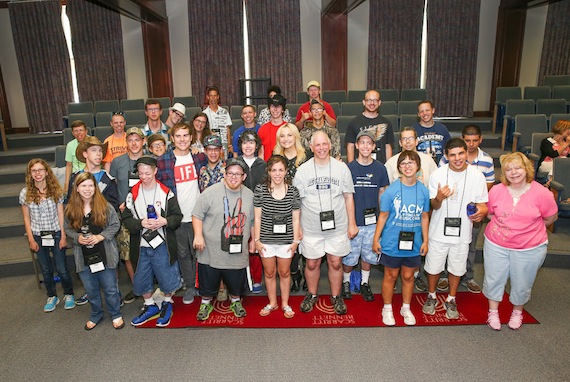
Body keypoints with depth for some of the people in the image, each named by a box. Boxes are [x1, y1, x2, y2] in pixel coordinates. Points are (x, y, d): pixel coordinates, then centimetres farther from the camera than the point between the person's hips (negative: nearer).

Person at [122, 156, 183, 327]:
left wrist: (165, 221, -20)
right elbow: (126, 218, 0)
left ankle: (167, 305, 34)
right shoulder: (133, 194, 1)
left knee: (167, 276, 7)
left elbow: (177, 216, -2)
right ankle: (150, 307, 36)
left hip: (162, 244, -2)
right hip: (141, 245, 2)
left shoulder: (166, 192, -4)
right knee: (141, 279, 13)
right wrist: (141, 223, -17)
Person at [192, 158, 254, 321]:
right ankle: (206, 303, 38)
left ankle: (236, 302, 43)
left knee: (236, 281, 17)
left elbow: (253, 220, 14)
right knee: (208, 281, 13)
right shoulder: (211, 192, -9)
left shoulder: (249, 195, 4)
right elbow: (197, 215, -6)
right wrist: (198, 235, -16)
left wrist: (253, 240, 13)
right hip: (211, 251, -2)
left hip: (238, 251, 3)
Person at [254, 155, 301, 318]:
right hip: (266, 240, 0)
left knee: (284, 272, 14)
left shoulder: (293, 191, -4)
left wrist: (296, 240, -1)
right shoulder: (260, 190, -6)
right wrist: (257, 239, -3)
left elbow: (295, 219, 1)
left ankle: (285, 303, 34)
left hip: (286, 240, 0)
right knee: (269, 273, 14)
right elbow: (257, 218, -2)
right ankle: (272, 303, 34)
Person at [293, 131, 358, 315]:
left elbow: (348, 197, 4)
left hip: (337, 227, 0)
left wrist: (352, 223, 2)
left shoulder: (341, 167, -1)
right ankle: (311, 295, 34)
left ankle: (336, 297, 31)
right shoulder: (303, 170, -2)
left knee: (335, 262, 10)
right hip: (311, 228, 0)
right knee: (312, 263, 11)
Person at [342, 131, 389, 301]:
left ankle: (365, 283, 34)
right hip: (353, 220, -2)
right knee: (350, 256, 7)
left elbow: (382, 195, 8)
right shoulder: (349, 168, -5)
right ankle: (346, 282, 30)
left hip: (372, 221, 2)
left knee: (368, 254, 14)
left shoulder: (380, 168, 1)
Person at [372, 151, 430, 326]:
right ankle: (387, 309, 32)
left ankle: (406, 308, 38)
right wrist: (376, 239, -5)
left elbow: (424, 217, 6)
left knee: (408, 276, 17)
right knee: (390, 276, 12)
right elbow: (383, 216, -6)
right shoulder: (391, 190, -13)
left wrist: (425, 241, 7)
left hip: (414, 244, 3)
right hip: (392, 243, -3)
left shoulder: (423, 191, -3)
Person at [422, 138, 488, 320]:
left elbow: (483, 204, -2)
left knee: (457, 268, 16)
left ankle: (451, 300, 39)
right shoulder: (437, 174, -9)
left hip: (462, 232, 1)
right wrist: (439, 198, -31)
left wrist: (481, 212, -26)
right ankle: (431, 296, 37)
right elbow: (434, 206, -7)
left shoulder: (477, 176, -7)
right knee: (433, 266, 12)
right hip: (439, 231, -1)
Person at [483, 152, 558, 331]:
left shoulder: (541, 193, -13)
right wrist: (500, 225, -2)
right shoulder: (496, 191, -8)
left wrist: (529, 229, 2)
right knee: (494, 279, 13)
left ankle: (517, 312, 42)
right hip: (496, 245, 1)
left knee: (521, 283, 15)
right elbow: (489, 212, 9)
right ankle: (493, 311, 35)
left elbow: (551, 217, 1)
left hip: (529, 249, -1)